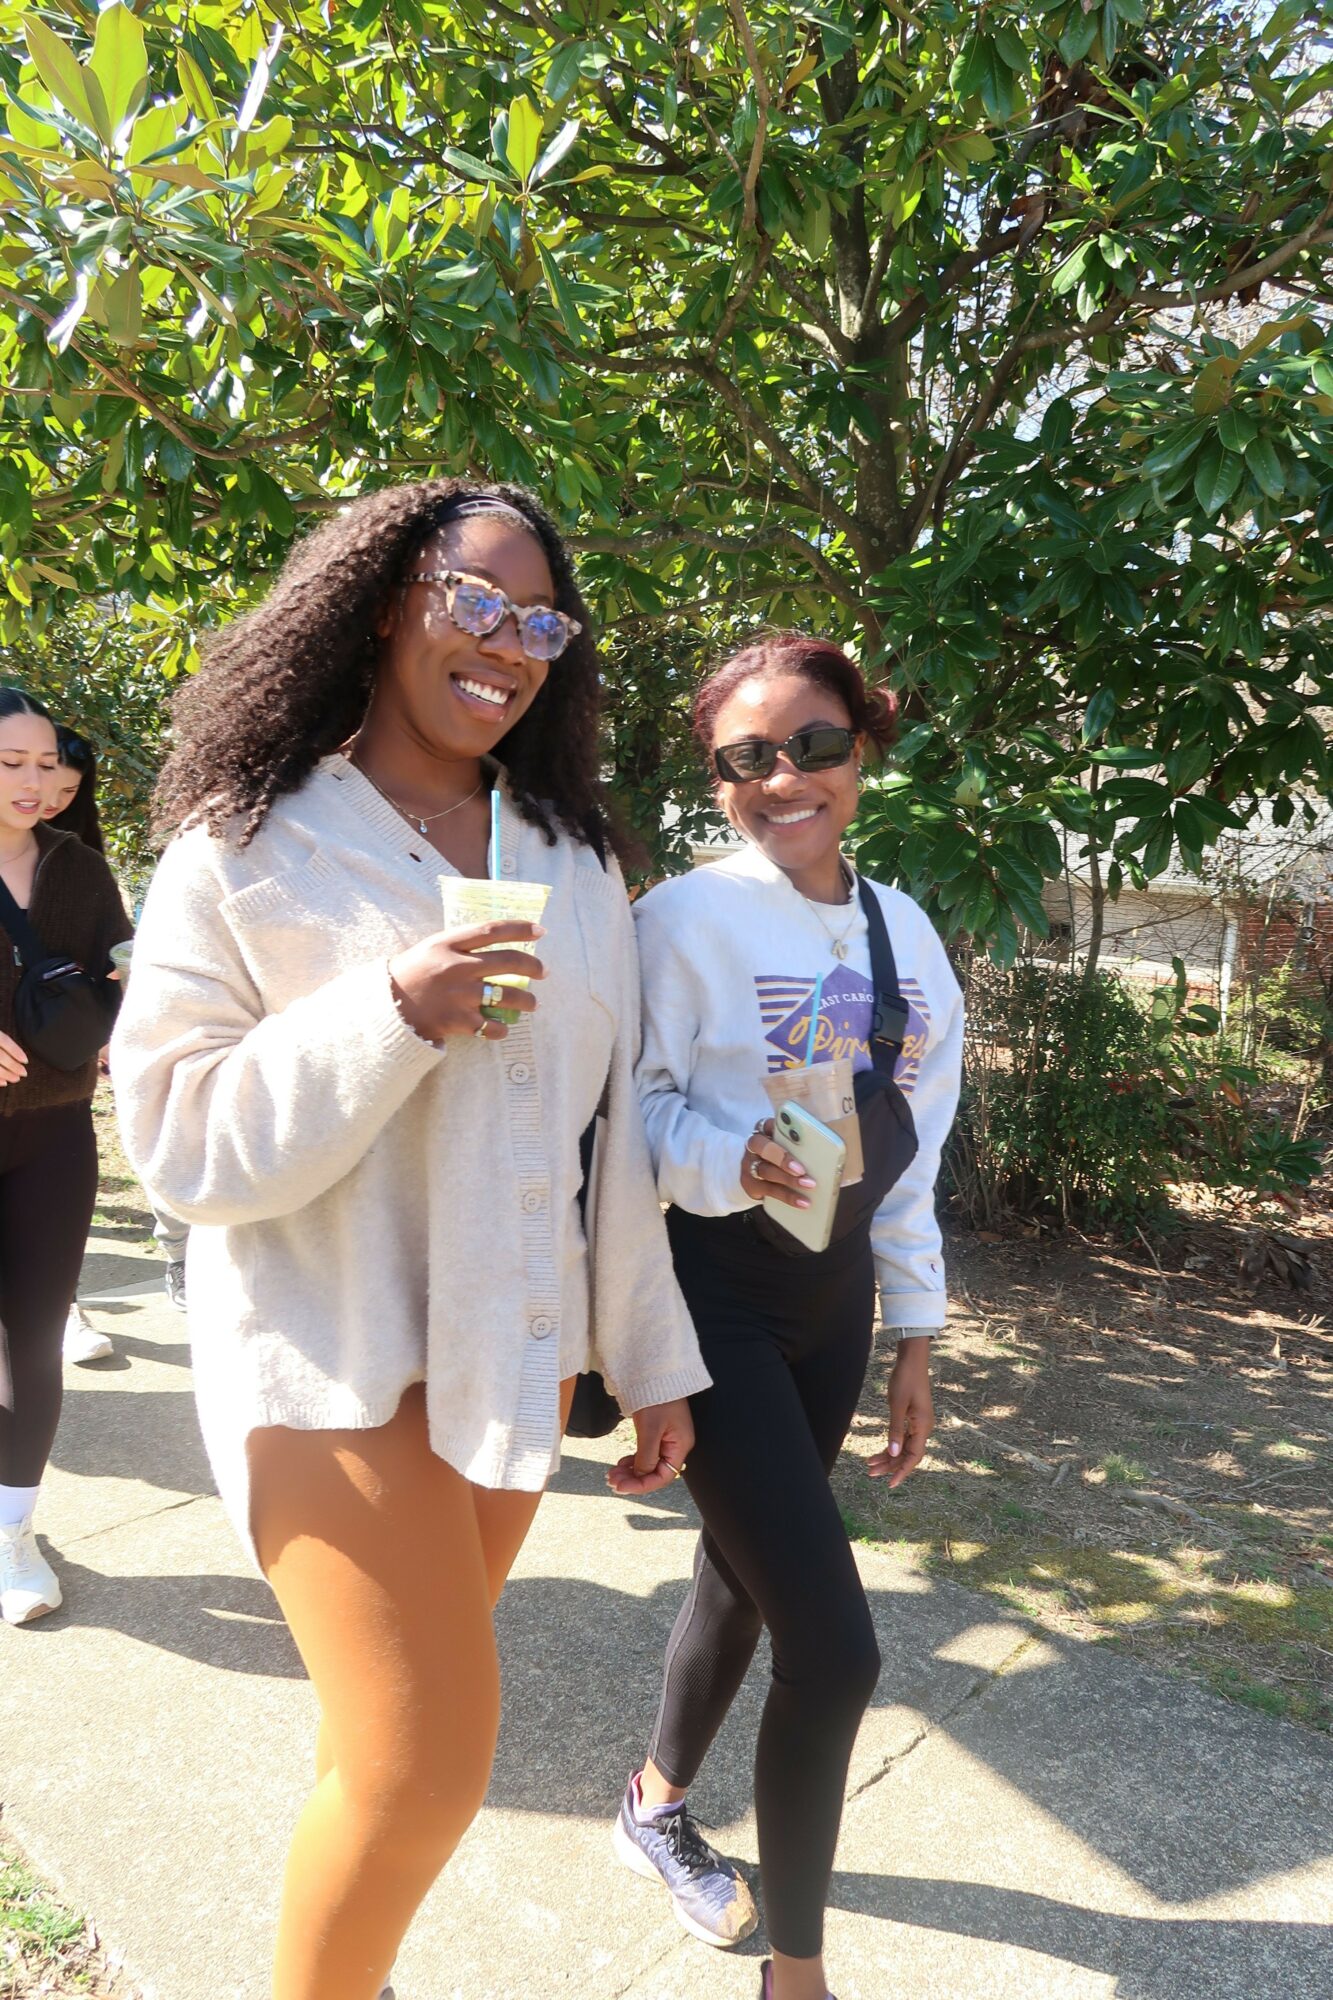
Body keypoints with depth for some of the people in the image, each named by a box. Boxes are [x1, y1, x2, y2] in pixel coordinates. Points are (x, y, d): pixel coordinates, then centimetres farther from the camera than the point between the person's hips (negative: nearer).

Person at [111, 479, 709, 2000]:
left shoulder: (571, 866, 7)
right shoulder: (247, 848, -6)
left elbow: (606, 1133, 9)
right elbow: (179, 1139, -11)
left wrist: (652, 1358, 9)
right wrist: (392, 1015, -24)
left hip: (511, 1350, 5)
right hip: (333, 1355, -4)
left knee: (396, 1725, 15)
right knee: (428, 1759, -7)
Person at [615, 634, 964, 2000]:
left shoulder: (904, 931, 4)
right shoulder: (688, 916, -13)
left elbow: (912, 1151, 9)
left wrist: (914, 1337, 11)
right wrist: (729, 1160, -30)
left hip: (835, 1287, 6)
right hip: (714, 1283, -6)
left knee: (747, 1570, 21)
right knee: (834, 1643, -7)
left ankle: (656, 1803, 50)